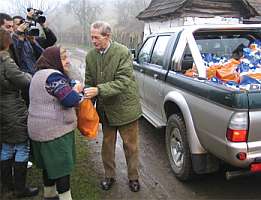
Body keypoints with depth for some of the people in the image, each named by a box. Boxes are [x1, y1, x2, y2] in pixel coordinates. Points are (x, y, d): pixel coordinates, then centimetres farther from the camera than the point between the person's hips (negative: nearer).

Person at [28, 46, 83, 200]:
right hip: (55, 130, -10)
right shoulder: (54, 76, -20)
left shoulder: (40, 74, 12)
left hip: (41, 129, 10)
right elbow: (70, 100, -25)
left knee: (50, 164, 21)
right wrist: (76, 91, -4)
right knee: (62, 166, 2)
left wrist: (73, 90, 6)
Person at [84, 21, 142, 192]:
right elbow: (89, 82, 3)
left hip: (125, 107, -4)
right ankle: (110, 176, 37)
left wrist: (99, 90, -33)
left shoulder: (123, 53, -17)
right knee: (107, 143, 17)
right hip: (105, 109, 4)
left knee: (131, 145, 11)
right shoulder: (91, 56, -2)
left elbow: (123, 82, -24)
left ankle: (133, 177, 32)